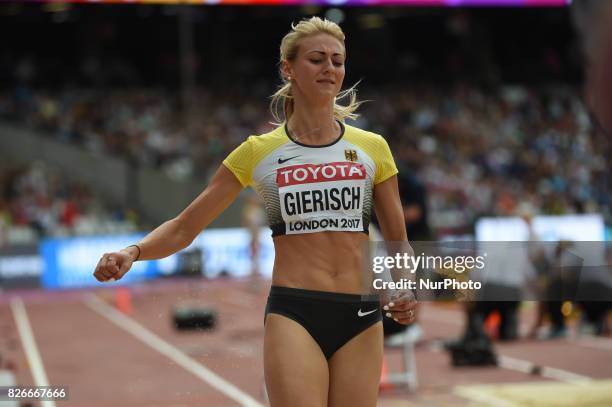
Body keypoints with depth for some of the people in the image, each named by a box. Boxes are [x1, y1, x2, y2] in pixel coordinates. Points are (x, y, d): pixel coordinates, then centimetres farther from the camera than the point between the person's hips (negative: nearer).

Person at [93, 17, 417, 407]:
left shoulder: (372, 147, 9)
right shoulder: (258, 152, 4)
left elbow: (398, 242, 15)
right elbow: (184, 228, 5)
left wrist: (406, 291, -5)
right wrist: (134, 251, -14)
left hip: (362, 319, 3)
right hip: (294, 314, -2)